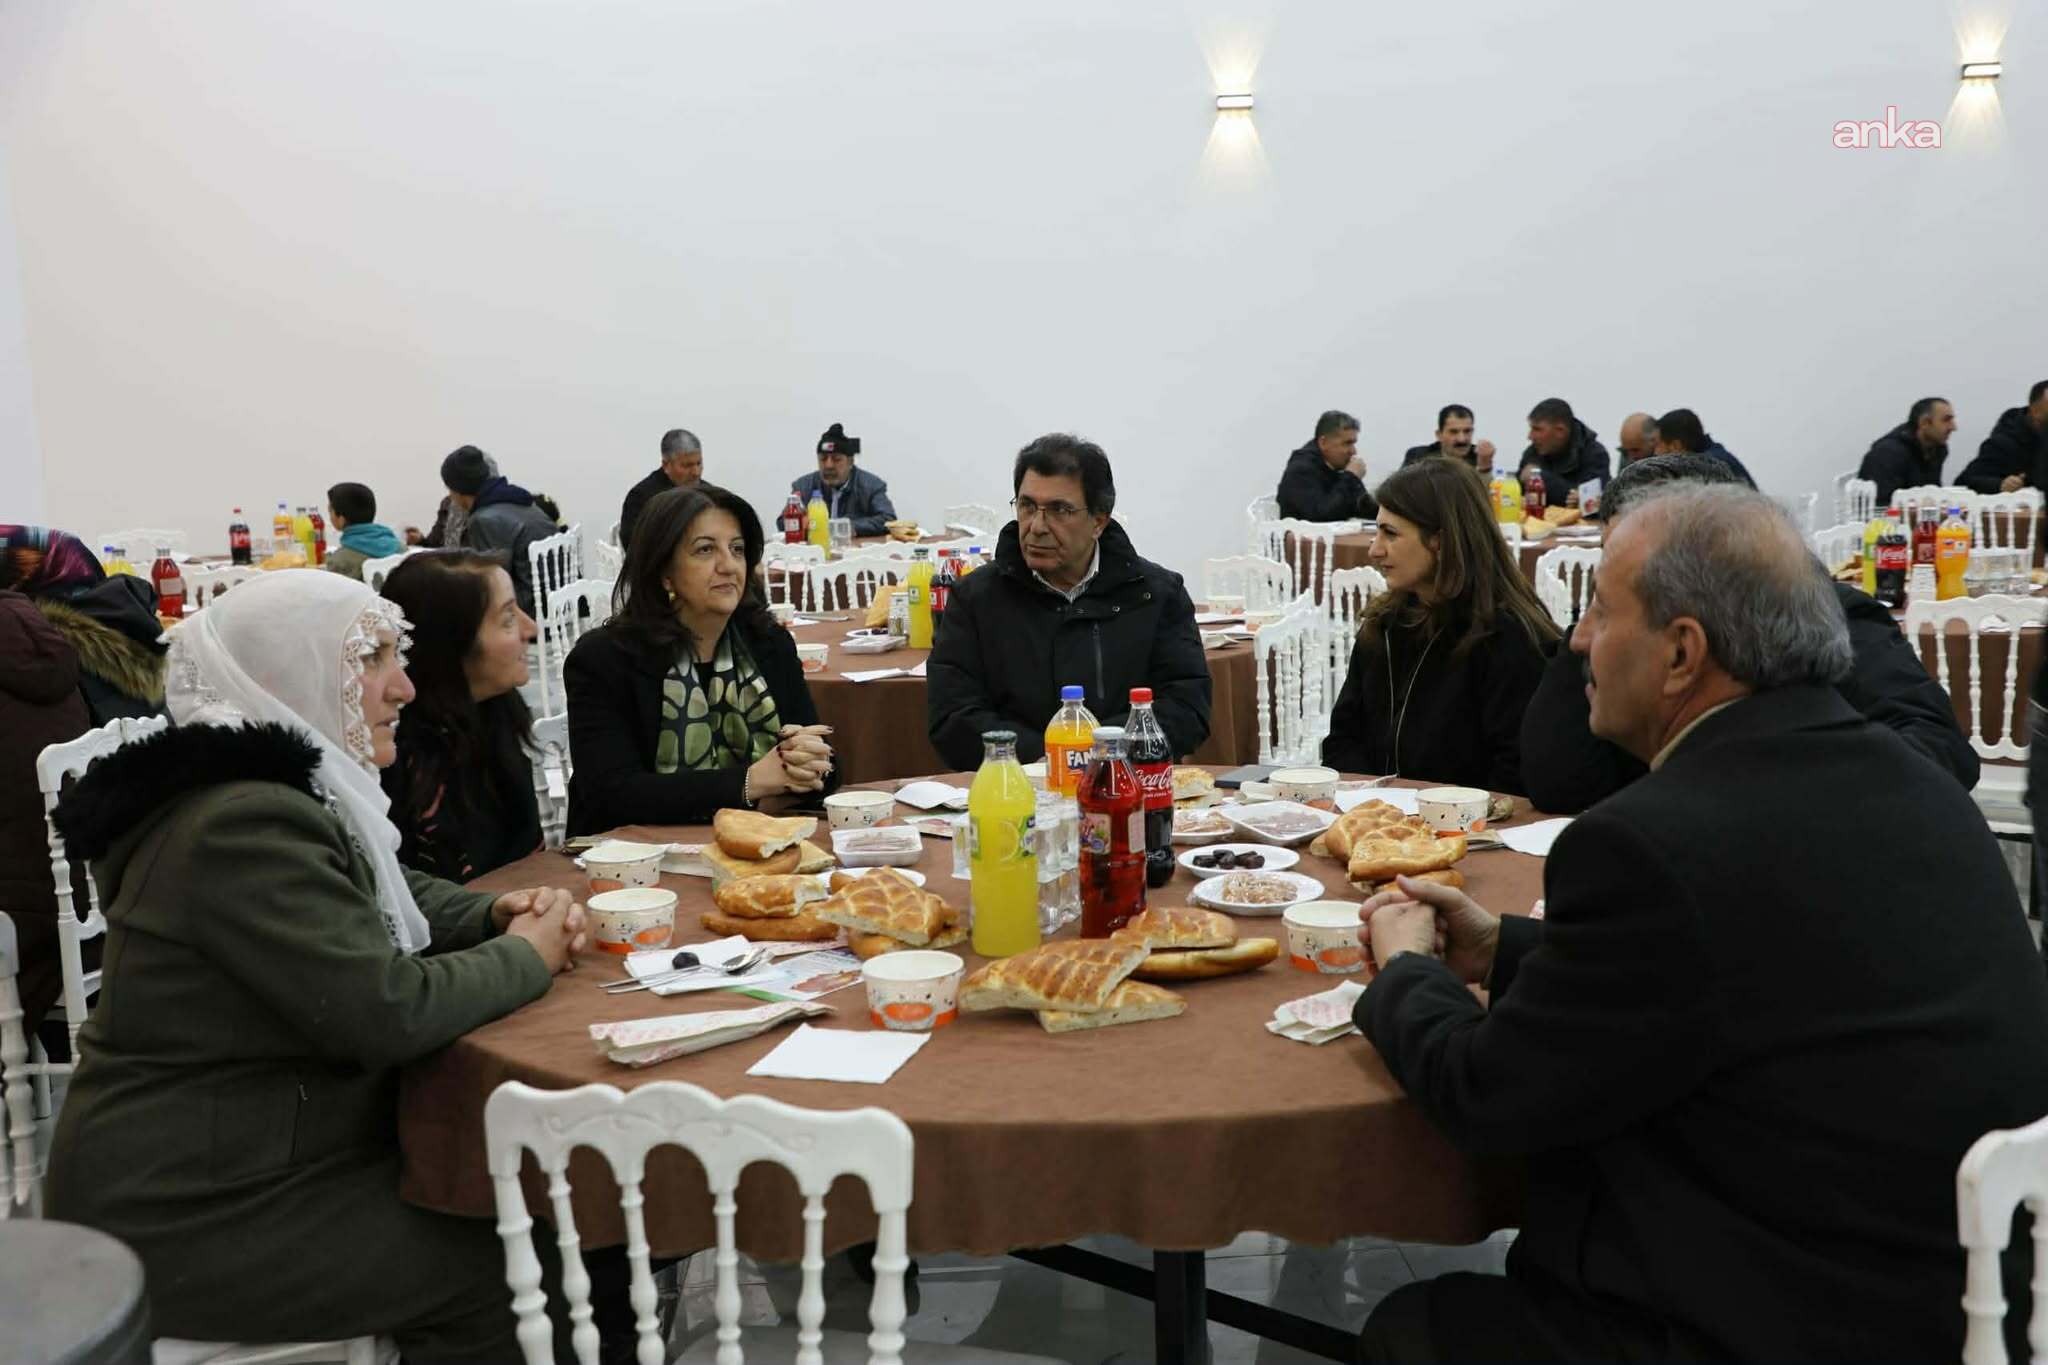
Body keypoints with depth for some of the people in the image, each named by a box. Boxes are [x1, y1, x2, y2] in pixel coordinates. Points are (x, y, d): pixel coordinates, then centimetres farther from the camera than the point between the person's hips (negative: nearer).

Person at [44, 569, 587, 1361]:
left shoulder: (296, 790, 6)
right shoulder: (245, 825, -25)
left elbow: (388, 901, 19)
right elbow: (386, 1013, -30)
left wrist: (498, 914, -1)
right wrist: (526, 956, -13)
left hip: (239, 1155, 9)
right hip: (186, 1220, -9)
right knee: (498, 1265, -9)